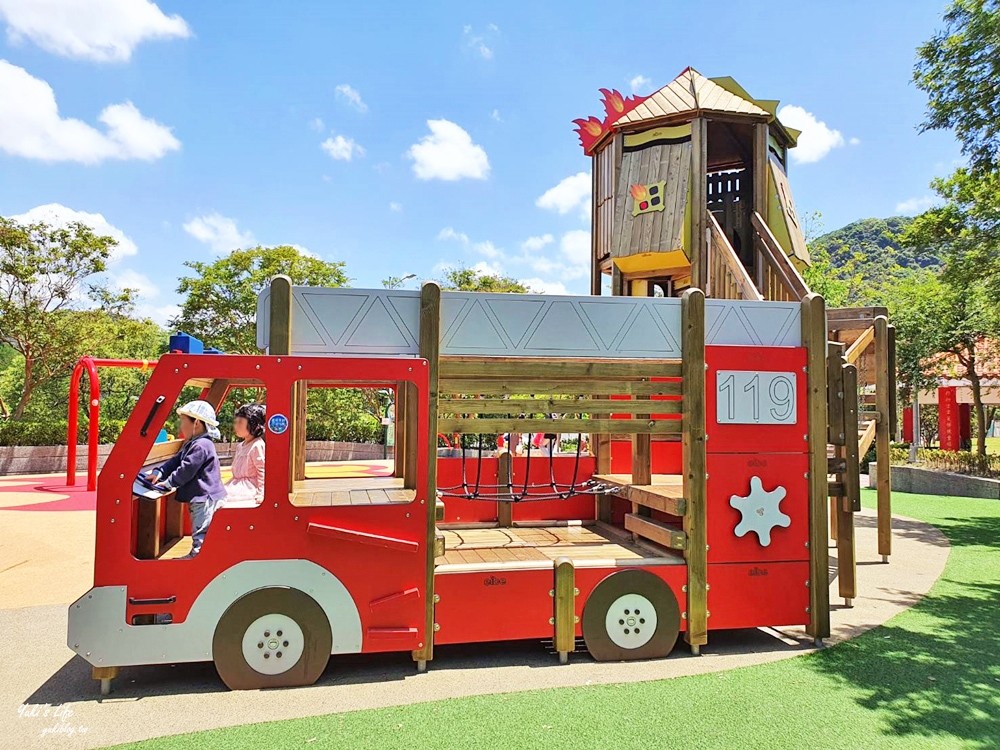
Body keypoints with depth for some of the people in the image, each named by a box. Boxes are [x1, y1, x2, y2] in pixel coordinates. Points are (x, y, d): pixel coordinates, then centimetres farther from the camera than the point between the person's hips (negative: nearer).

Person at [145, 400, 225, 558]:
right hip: (198, 497, 11)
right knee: (198, 530, 21)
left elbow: (186, 470, -20)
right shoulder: (191, 444, 15)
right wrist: (159, 472, 1)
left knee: (200, 532, -7)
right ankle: (194, 555, 31)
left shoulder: (201, 446, -21)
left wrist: (169, 482, -9)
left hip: (205, 497, -11)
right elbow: (176, 460, 15)